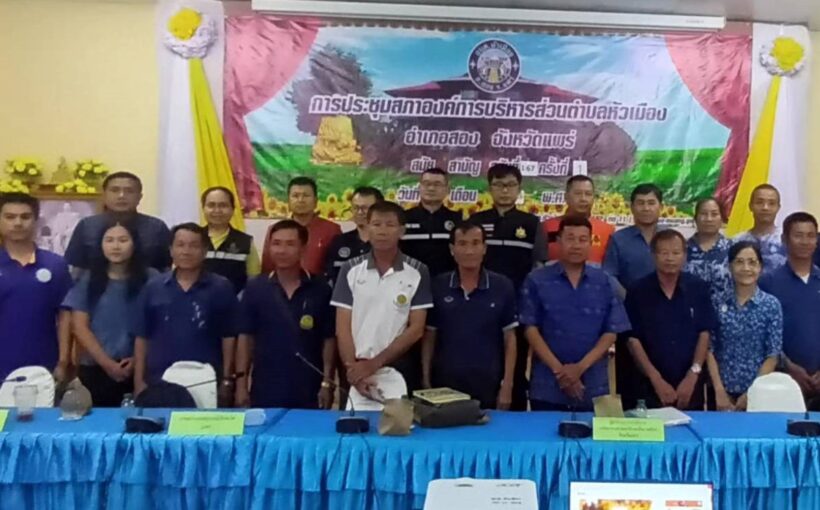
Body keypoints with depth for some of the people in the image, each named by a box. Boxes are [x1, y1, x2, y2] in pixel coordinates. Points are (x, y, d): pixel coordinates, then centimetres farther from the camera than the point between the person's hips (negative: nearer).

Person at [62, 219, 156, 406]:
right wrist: (107, 363, -7)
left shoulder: (151, 278, 0)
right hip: (95, 368, 1)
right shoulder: (88, 279, 3)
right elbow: (79, 327, 0)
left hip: (140, 367, -1)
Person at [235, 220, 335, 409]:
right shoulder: (255, 288, 0)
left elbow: (329, 339, 1)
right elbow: (246, 337, 3)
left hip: (308, 391, 0)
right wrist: (241, 384, -1)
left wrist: (327, 383, -4)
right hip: (265, 390, 1)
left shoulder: (320, 289, -2)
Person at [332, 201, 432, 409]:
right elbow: (343, 327, 1)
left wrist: (374, 363, -11)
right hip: (357, 374, 1)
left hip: (400, 375, -1)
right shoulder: (351, 270, 2)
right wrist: (353, 368, -12)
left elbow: (416, 329, -4)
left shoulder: (417, 272, -1)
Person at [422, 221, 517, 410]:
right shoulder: (437, 287, -1)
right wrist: (426, 381, 1)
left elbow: (509, 339, 1)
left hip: (489, 385, -1)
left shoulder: (502, 286, -3)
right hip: (445, 384, 1)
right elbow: (429, 337, 5)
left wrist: (507, 385, -2)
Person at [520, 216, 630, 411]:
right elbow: (531, 329, -3)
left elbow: (611, 332, 2)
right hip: (547, 387, -1)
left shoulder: (605, 283, 5)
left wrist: (581, 367, -10)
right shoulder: (536, 281, 1)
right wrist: (558, 369, -11)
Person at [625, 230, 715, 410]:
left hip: (690, 382, 1)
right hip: (652, 384, -1)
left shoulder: (698, 288, -1)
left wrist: (693, 375, -8)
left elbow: (704, 334, 1)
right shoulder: (638, 291, -5)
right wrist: (656, 379, -10)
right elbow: (633, 339, -5)